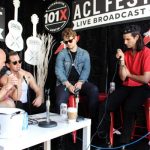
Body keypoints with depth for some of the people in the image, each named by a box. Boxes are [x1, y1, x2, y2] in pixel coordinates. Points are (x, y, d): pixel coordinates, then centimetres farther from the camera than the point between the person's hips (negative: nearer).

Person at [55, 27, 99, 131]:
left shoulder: (84, 54, 10)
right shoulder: (61, 54, 6)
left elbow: (86, 70, 0)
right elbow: (59, 71, -5)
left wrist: (80, 82, -18)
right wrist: (68, 85, -19)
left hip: (80, 82, 1)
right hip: (65, 83, -1)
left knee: (94, 90, -28)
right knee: (61, 101, -31)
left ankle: (94, 121, -17)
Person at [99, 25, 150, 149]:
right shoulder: (126, 53, 9)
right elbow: (123, 77, 0)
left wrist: (129, 74, -1)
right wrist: (122, 60, -11)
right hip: (127, 87, 5)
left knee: (128, 108, -32)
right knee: (106, 105, -18)